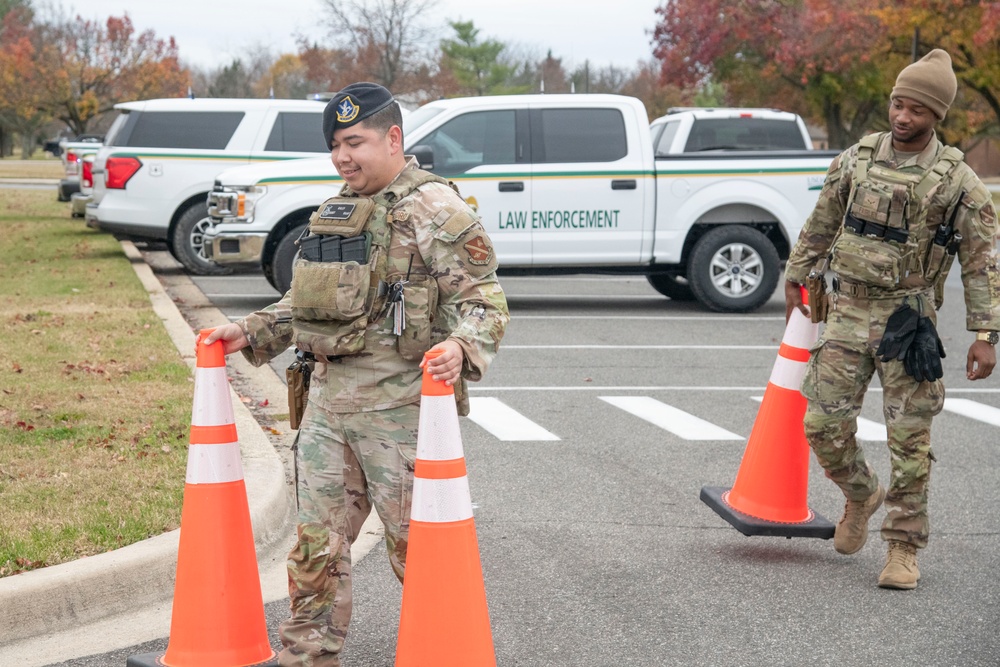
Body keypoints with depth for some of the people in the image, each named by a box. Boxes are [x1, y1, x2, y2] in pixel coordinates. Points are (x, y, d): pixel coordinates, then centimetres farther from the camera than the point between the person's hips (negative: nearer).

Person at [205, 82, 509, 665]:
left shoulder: (437, 212, -7)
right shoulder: (337, 212, 17)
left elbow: (482, 299, -13)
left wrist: (460, 346, -32)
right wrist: (250, 333, 18)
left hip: (401, 403, -7)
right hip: (328, 401, 7)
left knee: (415, 544, 0)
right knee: (317, 542, 10)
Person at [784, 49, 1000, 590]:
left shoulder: (957, 180, -5)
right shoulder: (855, 160, 4)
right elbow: (820, 226, 18)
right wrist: (796, 277, 22)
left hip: (909, 318, -3)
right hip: (847, 311, 3)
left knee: (910, 440, -1)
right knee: (824, 424, 1)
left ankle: (904, 548, 10)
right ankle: (861, 495, 30)